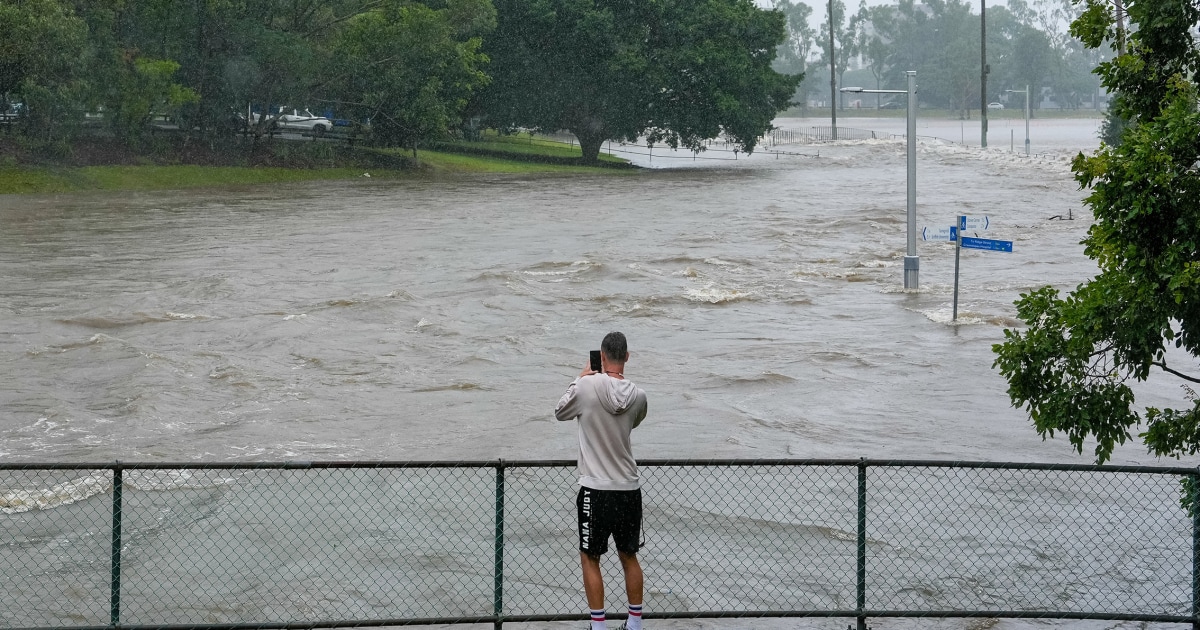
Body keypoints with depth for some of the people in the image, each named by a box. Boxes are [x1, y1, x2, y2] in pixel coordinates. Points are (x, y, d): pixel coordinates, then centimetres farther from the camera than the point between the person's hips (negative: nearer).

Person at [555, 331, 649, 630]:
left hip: (596, 491, -4)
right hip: (630, 490, 4)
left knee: (590, 559, 9)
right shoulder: (638, 396, -4)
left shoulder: (588, 386, -15)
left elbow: (560, 412, 4)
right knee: (629, 556, 18)